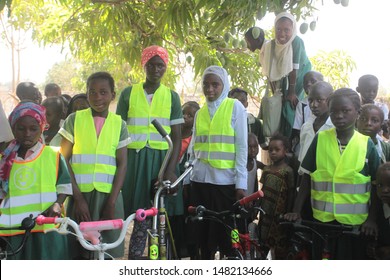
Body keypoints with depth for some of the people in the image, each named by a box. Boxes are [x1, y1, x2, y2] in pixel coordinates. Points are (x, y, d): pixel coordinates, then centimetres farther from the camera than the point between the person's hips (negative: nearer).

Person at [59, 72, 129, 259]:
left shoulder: (119, 124, 6)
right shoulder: (74, 119, 3)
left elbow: (122, 164, 2)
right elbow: (64, 161, 0)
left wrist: (112, 202, -8)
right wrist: (78, 198, -8)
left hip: (108, 195, 1)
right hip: (81, 194, 0)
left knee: (106, 252, 3)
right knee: (79, 252, 1)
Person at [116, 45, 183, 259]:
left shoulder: (172, 96, 8)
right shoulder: (128, 93, 7)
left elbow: (177, 136, 3)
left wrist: (171, 169, -8)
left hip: (161, 159, 1)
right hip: (134, 159, 0)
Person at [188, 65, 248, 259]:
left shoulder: (235, 107, 0)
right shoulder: (200, 112, 14)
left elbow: (242, 147, -4)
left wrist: (241, 182, -9)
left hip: (225, 180, -4)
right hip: (200, 179, 5)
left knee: (225, 231, 0)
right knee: (202, 232, 9)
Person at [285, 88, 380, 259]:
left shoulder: (367, 144, -3)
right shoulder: (320, 139, -1)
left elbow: (376, 186, 2)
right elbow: (306, 178, 3)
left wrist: (372, 219, -4)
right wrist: (296, 211, -1)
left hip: (355, 221, -1)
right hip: (322, 219, 1)